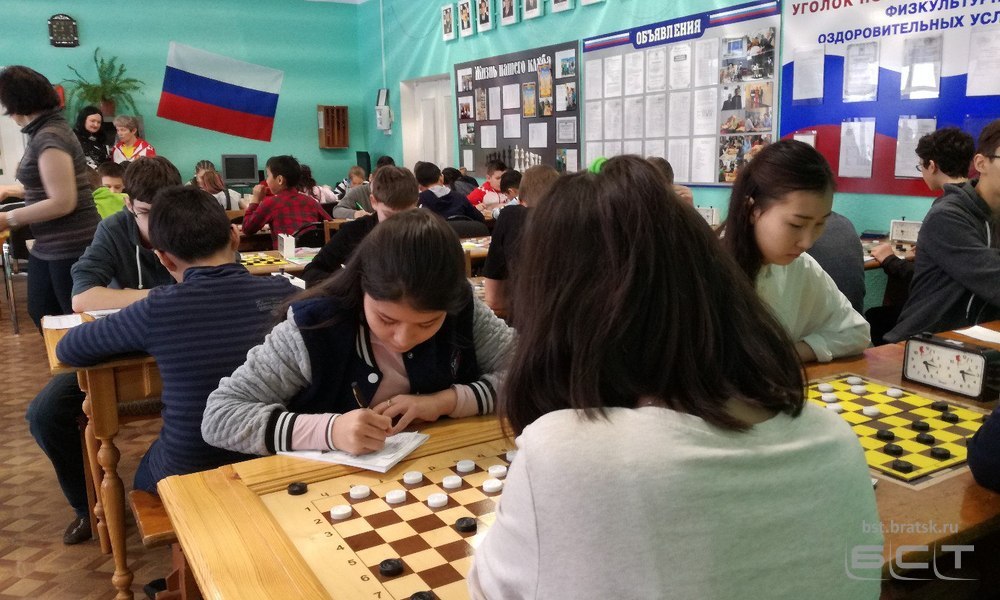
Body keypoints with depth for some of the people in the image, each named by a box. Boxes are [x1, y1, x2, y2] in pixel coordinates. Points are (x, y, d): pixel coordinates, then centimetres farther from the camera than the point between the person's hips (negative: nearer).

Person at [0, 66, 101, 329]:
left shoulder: (49, 138, -19)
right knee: (40, 312, 19)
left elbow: (63, 202, -25)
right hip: (49, 246, 10)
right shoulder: (44, 131, 10)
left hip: (71, 247, -10)